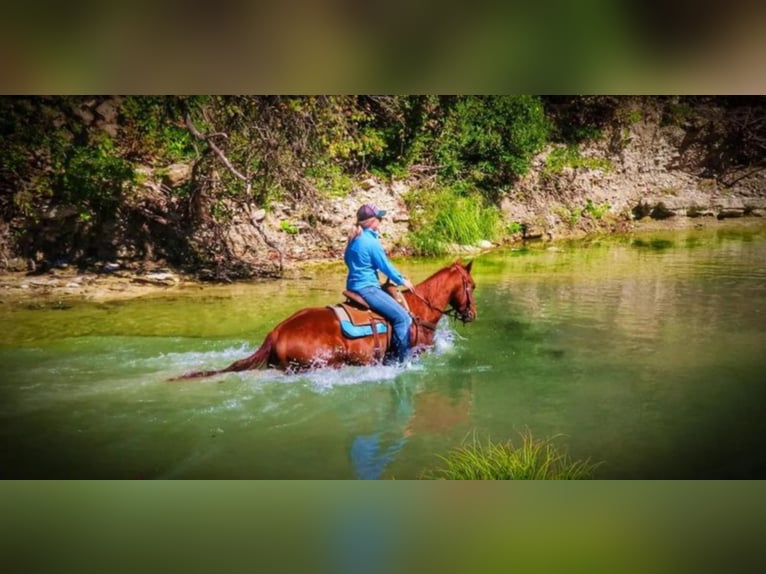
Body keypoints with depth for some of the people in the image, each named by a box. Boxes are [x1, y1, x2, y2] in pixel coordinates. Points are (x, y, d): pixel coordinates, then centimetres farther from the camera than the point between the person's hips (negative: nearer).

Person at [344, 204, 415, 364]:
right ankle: (402, 360, -10)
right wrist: (402, 281, 4)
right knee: (402, 317, -11)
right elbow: (385, 266, -11)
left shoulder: (354, 239, 10)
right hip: (367, 288, -11)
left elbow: (347, 259, 23)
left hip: (353, 286, 11)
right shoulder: (372, 242, -17)